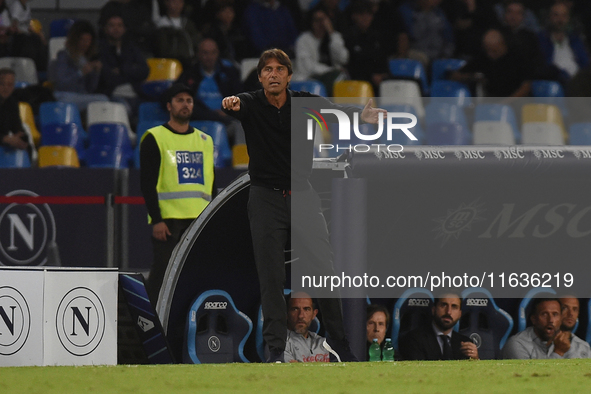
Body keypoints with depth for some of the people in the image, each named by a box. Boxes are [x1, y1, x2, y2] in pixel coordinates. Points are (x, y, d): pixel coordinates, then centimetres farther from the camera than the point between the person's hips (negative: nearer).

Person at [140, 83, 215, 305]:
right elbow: (147, 182, -5)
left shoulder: (205, 141, 18)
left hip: (200, 220, 5)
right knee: (163, 272, -7)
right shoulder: (155, 138, 1)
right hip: (167, 219, -5)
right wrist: (156, 219, -14)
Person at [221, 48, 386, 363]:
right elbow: (233, 106, -27)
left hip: (303, 195, 1)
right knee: (271, 276, -1)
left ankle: (341, 345, 9)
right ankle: (276, 348, 5)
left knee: (324, 268, 0)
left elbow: (334, 110, -19)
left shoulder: (305, 103, -2)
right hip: (266, 198, -1)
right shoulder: (251, 104, -5)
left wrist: (360, 115, -41)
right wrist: (230, 105, -53)